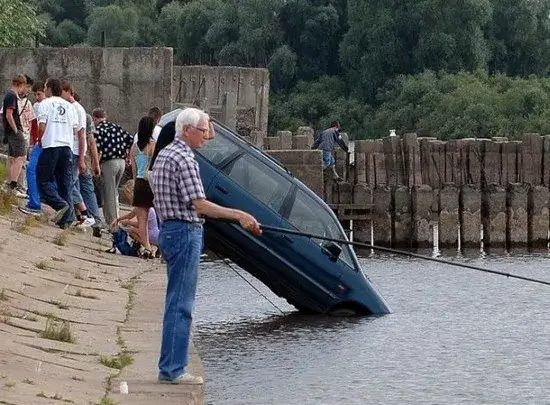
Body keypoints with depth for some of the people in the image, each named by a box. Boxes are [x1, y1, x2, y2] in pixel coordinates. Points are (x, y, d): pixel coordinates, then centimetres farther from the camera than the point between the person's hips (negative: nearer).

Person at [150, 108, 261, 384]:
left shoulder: (164, 155, 16)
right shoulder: (184, 159, -15)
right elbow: (199, 204, -20)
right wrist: (239, 215, -19)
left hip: (168, 230, 10)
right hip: (185, 232, -10)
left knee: (177, 303, 12)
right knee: (181, 304, -8)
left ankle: (171, 368, 14)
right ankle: (172, 370, -7)